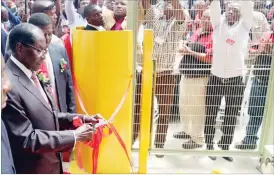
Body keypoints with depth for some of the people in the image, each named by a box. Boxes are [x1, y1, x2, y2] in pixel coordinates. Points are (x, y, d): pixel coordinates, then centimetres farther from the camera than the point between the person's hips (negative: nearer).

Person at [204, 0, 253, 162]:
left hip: (236, 80, 0)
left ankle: (225, 147, 24)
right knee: (211, 115, 8)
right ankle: (210, 146, 23)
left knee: (231, 117, 9)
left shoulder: (244, 26, 8)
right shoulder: (219, 24, 9)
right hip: (216, 78, 0)